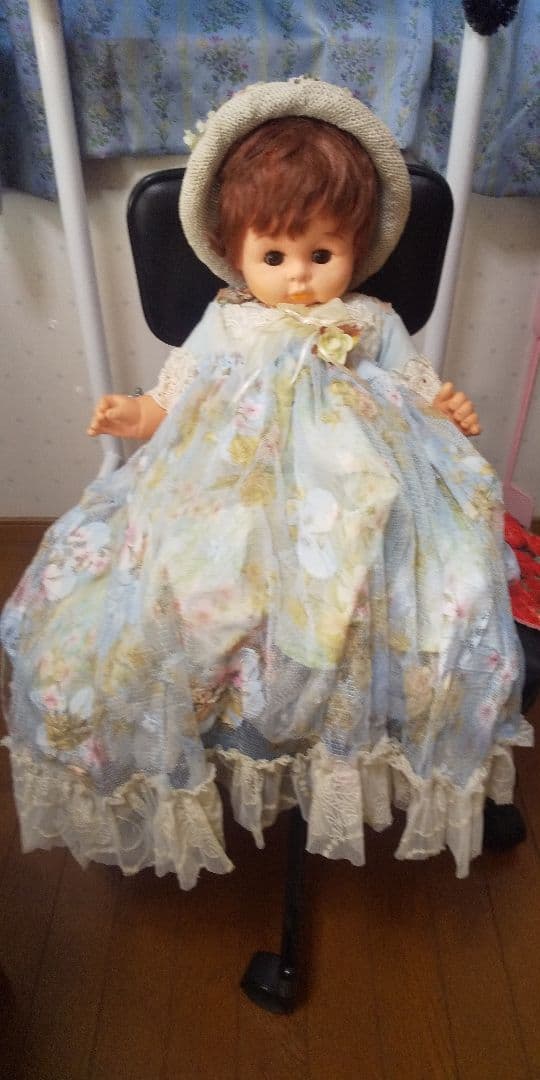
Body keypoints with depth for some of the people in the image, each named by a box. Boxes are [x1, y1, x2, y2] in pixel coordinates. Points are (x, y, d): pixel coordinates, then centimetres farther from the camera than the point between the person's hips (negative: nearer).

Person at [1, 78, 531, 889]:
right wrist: (137, 415, -1)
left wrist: (450, 413, -3)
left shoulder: (375, 326, 14)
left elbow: (419, 394, 17)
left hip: (348, 505, 0)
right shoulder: (224, 323, 15)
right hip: (227, 503, 1)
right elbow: (175, 397, 18)